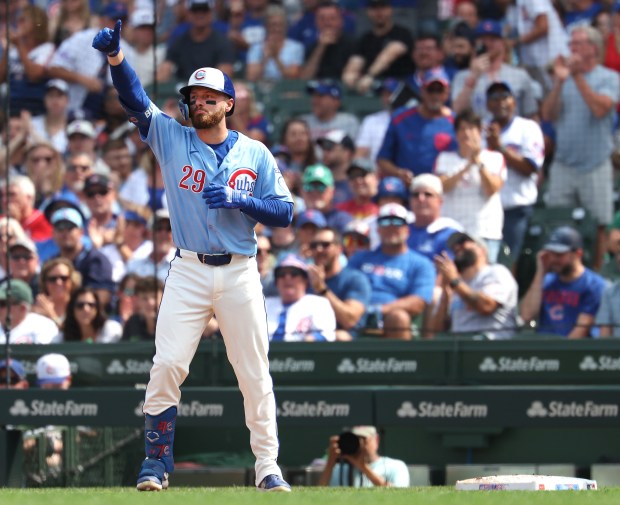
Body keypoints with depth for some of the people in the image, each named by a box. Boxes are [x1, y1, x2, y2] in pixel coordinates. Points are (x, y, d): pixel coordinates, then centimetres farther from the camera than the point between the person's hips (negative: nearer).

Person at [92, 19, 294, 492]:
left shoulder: (255, 153, 5)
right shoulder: (172, 138, 5)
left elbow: (285, 212, 2)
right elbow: (135, 99, -10)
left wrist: (240, 201, -15)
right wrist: (115, 55, -27)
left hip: (240, 274, 0)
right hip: (189, 272, 0)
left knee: (255, 373, 2)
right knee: (167, 365, -10)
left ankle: (267, 466, 10)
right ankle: (157, 462, -1)